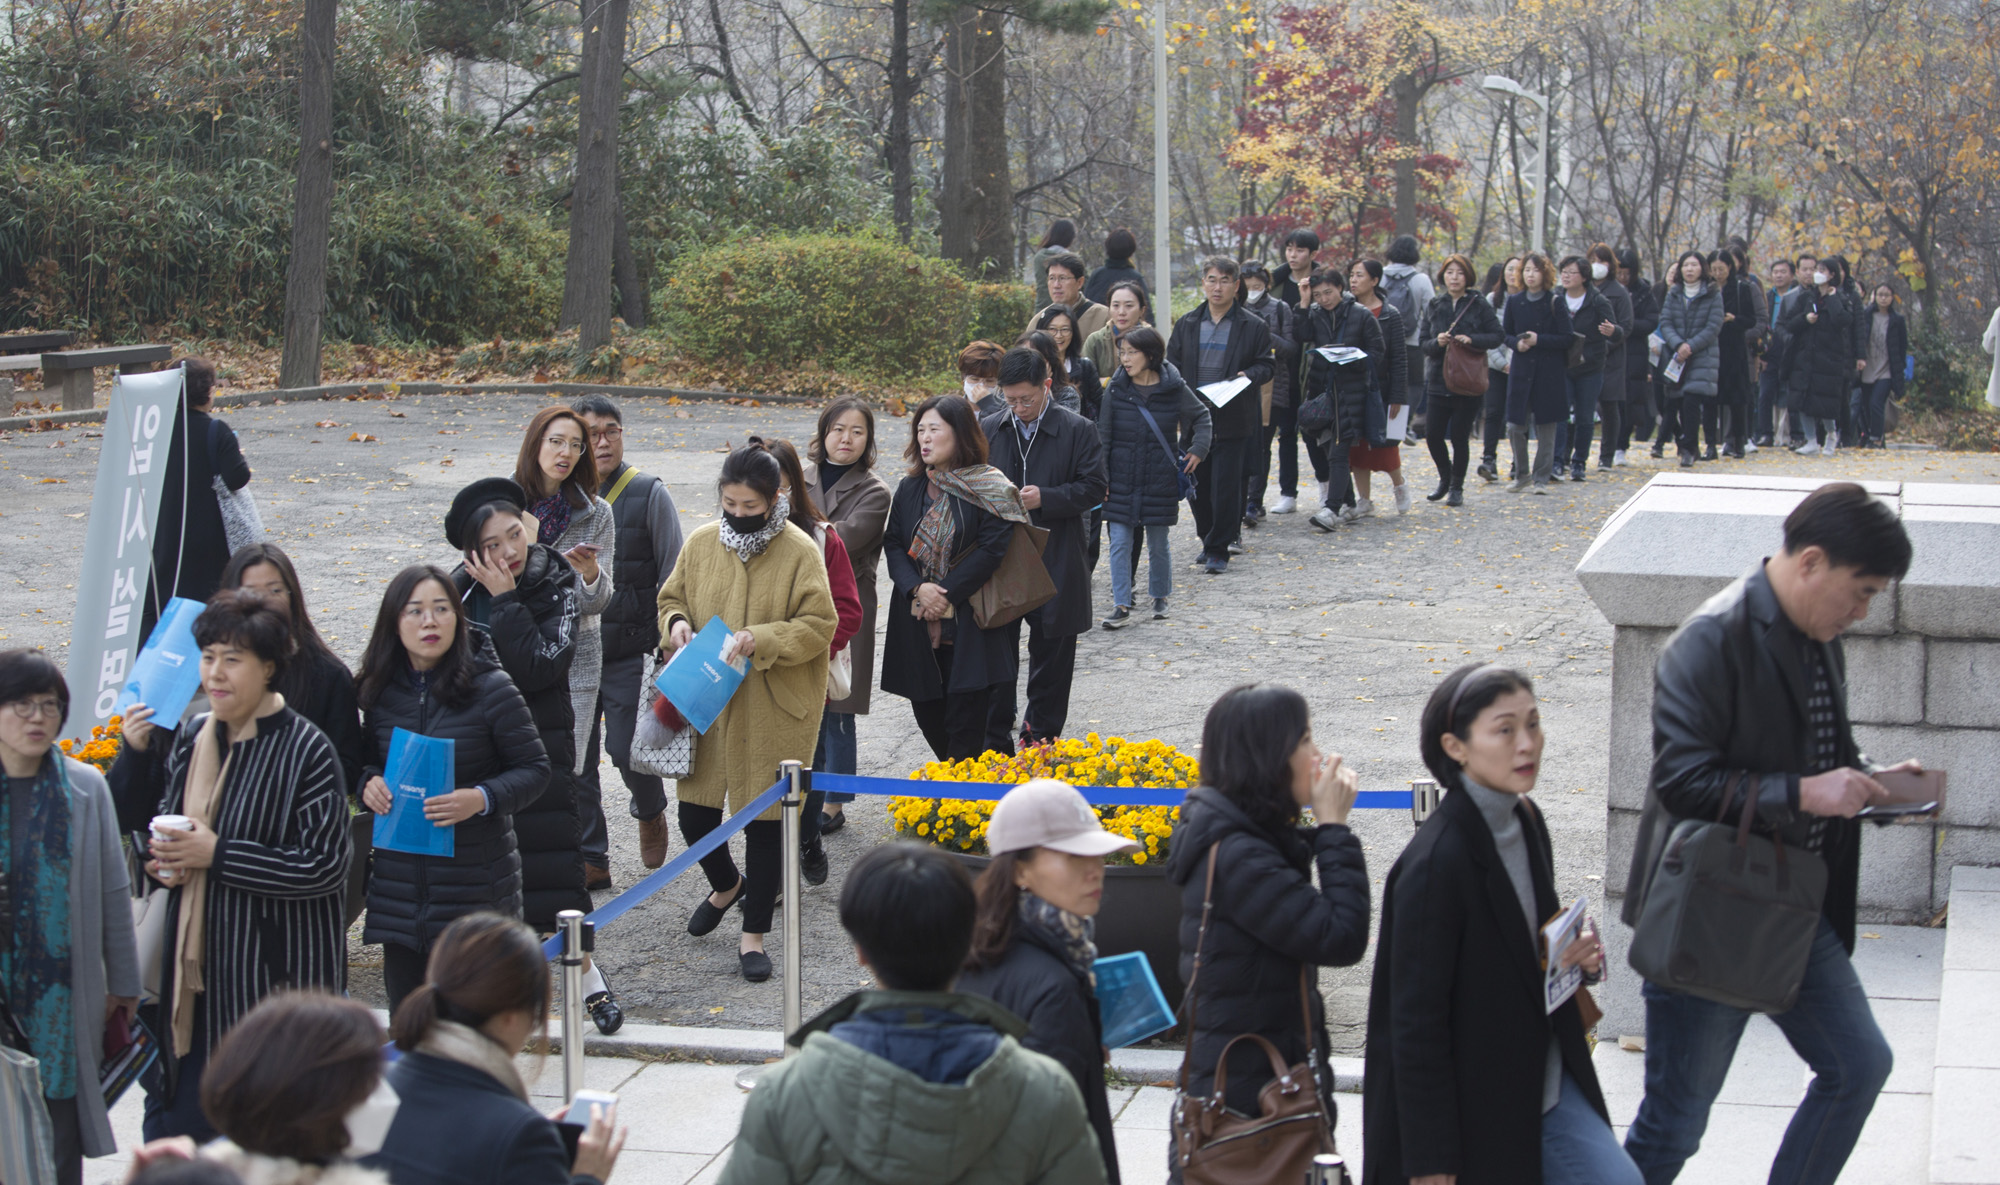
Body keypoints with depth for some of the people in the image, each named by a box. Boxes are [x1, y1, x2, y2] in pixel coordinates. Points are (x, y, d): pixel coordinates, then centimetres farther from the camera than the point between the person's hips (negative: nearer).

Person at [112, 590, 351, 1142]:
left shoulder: (306, 750, -12)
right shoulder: (192, 737, 8)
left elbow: (325, 865, -18)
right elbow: (132, 821, 22)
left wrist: (218, 855, -17)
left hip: (273, 980, -6)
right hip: (193, 973, 6)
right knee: (175, 1129, 11)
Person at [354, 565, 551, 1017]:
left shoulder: (490, 688, -9)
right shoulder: (381, 691, 3)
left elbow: (535, 771, -5)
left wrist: (481, 799, -22)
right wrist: (369, 783, -4)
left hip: (475, 884, -4)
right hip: (399, 886, 4)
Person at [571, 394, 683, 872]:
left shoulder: (649, 494, -4)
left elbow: (672, 576, -1)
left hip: (630, 650, -3)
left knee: (626, 747, -4)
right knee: (574, 753, 6)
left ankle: (650, 812, 29)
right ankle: (588, 855, 20)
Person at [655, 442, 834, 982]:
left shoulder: (800, 550, -9)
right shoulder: (701, 542, 3)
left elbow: (819, 624, -10)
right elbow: (671, 596, 16)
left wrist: (763, 640, -23)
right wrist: (676, 623, -6)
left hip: (773, 709, -4)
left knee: (764, 815, 3)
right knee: (695, 810, 7)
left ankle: (754, 933, 15)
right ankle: (726, 886, 40)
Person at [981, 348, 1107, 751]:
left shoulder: (1078, 431, -4)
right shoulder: (988, 430, 5)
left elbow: (1093, 489, -6)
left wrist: (1045, 498, -19)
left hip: (1055, 565, -2)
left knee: (1050, 657, 9)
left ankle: (1041, 736, 24)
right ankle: (994, 743, 13)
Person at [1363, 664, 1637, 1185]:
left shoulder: (1526, 821, 4)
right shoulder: (1434, 862, -21)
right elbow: (1415, 1020, -18)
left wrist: (1577, 958, -3)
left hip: (1547, 1089, 7)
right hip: (1474, 1112, -7)